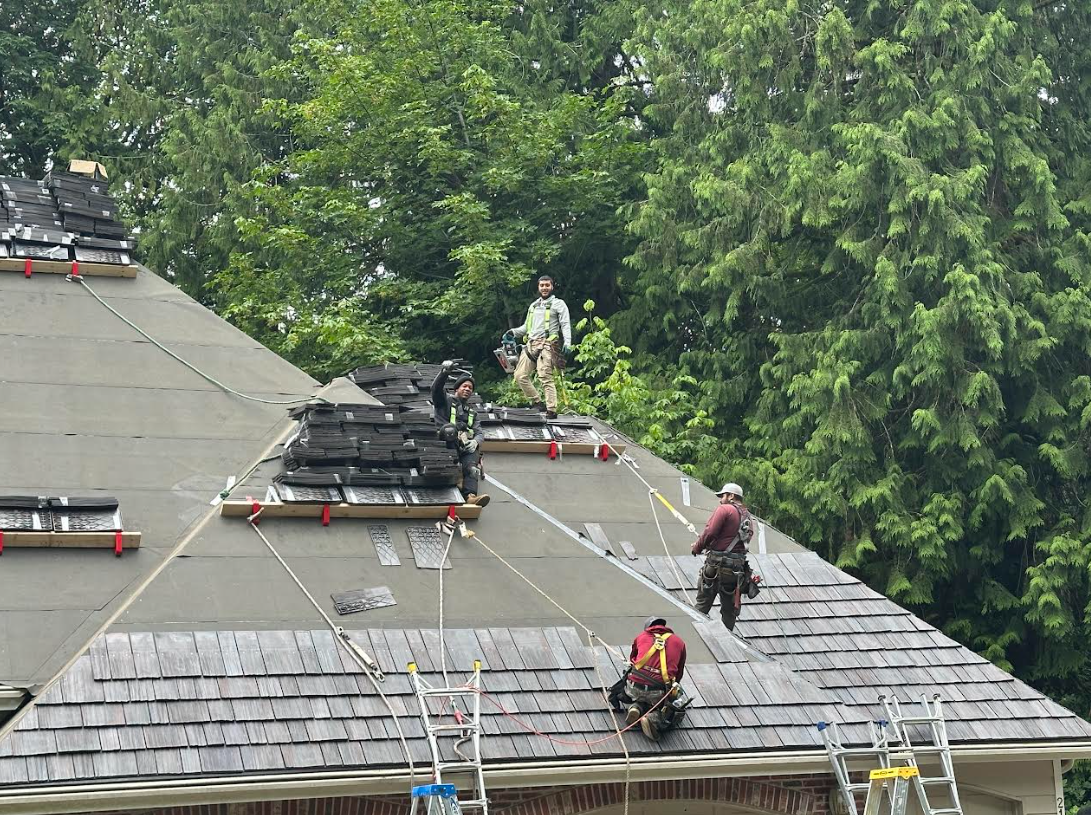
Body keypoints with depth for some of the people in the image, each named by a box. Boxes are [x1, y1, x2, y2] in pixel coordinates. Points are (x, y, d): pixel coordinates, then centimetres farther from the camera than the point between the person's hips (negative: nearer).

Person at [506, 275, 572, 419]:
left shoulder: (558, 304, 7)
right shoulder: (533, 306, 26)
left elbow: (565, 324, -3)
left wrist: (567, 342, -18)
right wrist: (514, 332, 12)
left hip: (547, 344, -7)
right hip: (531, 345, 7)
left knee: (545, 377, -16)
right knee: (520, 376, -1)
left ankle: (551, 410, -16)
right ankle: (537, 402, 7)